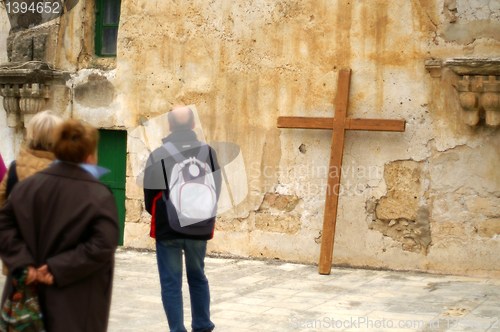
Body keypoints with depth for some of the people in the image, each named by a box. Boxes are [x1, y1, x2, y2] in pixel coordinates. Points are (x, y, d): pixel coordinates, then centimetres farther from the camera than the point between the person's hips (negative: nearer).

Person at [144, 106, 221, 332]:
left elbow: (149, 194, -2)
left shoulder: (158, 155, -9)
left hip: (167, 228, -3)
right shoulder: (208, 152, -2)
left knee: (171, 283, 4)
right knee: (197, 278, 20)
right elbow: (216, 189, 5)